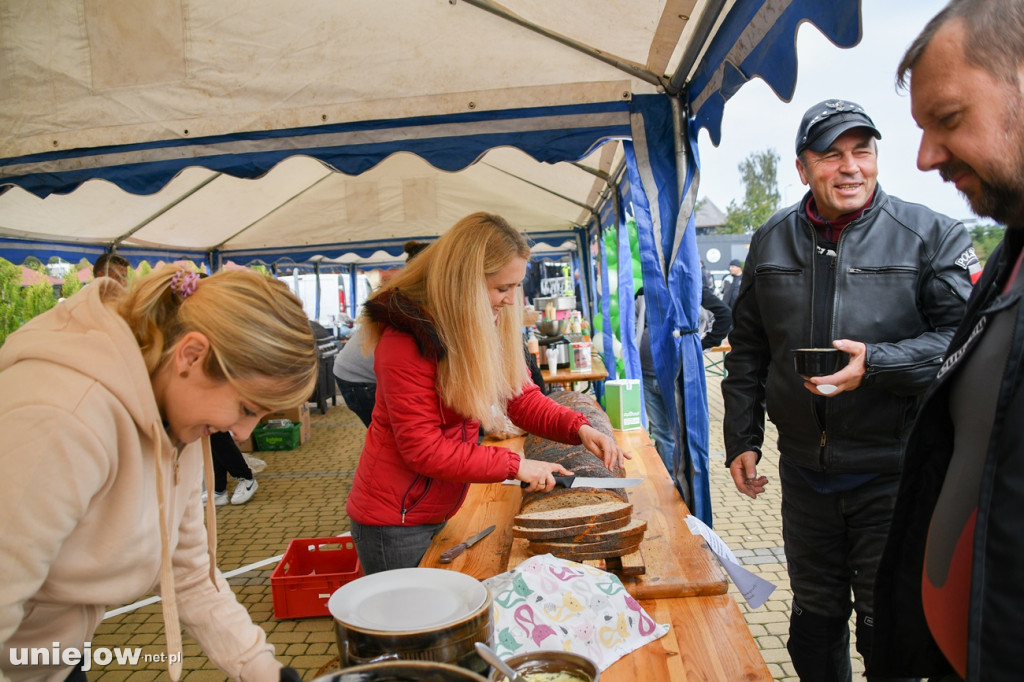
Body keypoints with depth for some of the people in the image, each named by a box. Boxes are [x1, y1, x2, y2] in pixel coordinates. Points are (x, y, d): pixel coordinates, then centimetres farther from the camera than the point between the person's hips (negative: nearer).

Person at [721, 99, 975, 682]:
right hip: (804, 472, 4)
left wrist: (875, 363, -26)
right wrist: (741, 439, 7)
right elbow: (747, 349, 11)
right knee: (815, 618, 20)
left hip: (893, 474, -3)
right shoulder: (771, 241, 6)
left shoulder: (932, 234, -5)